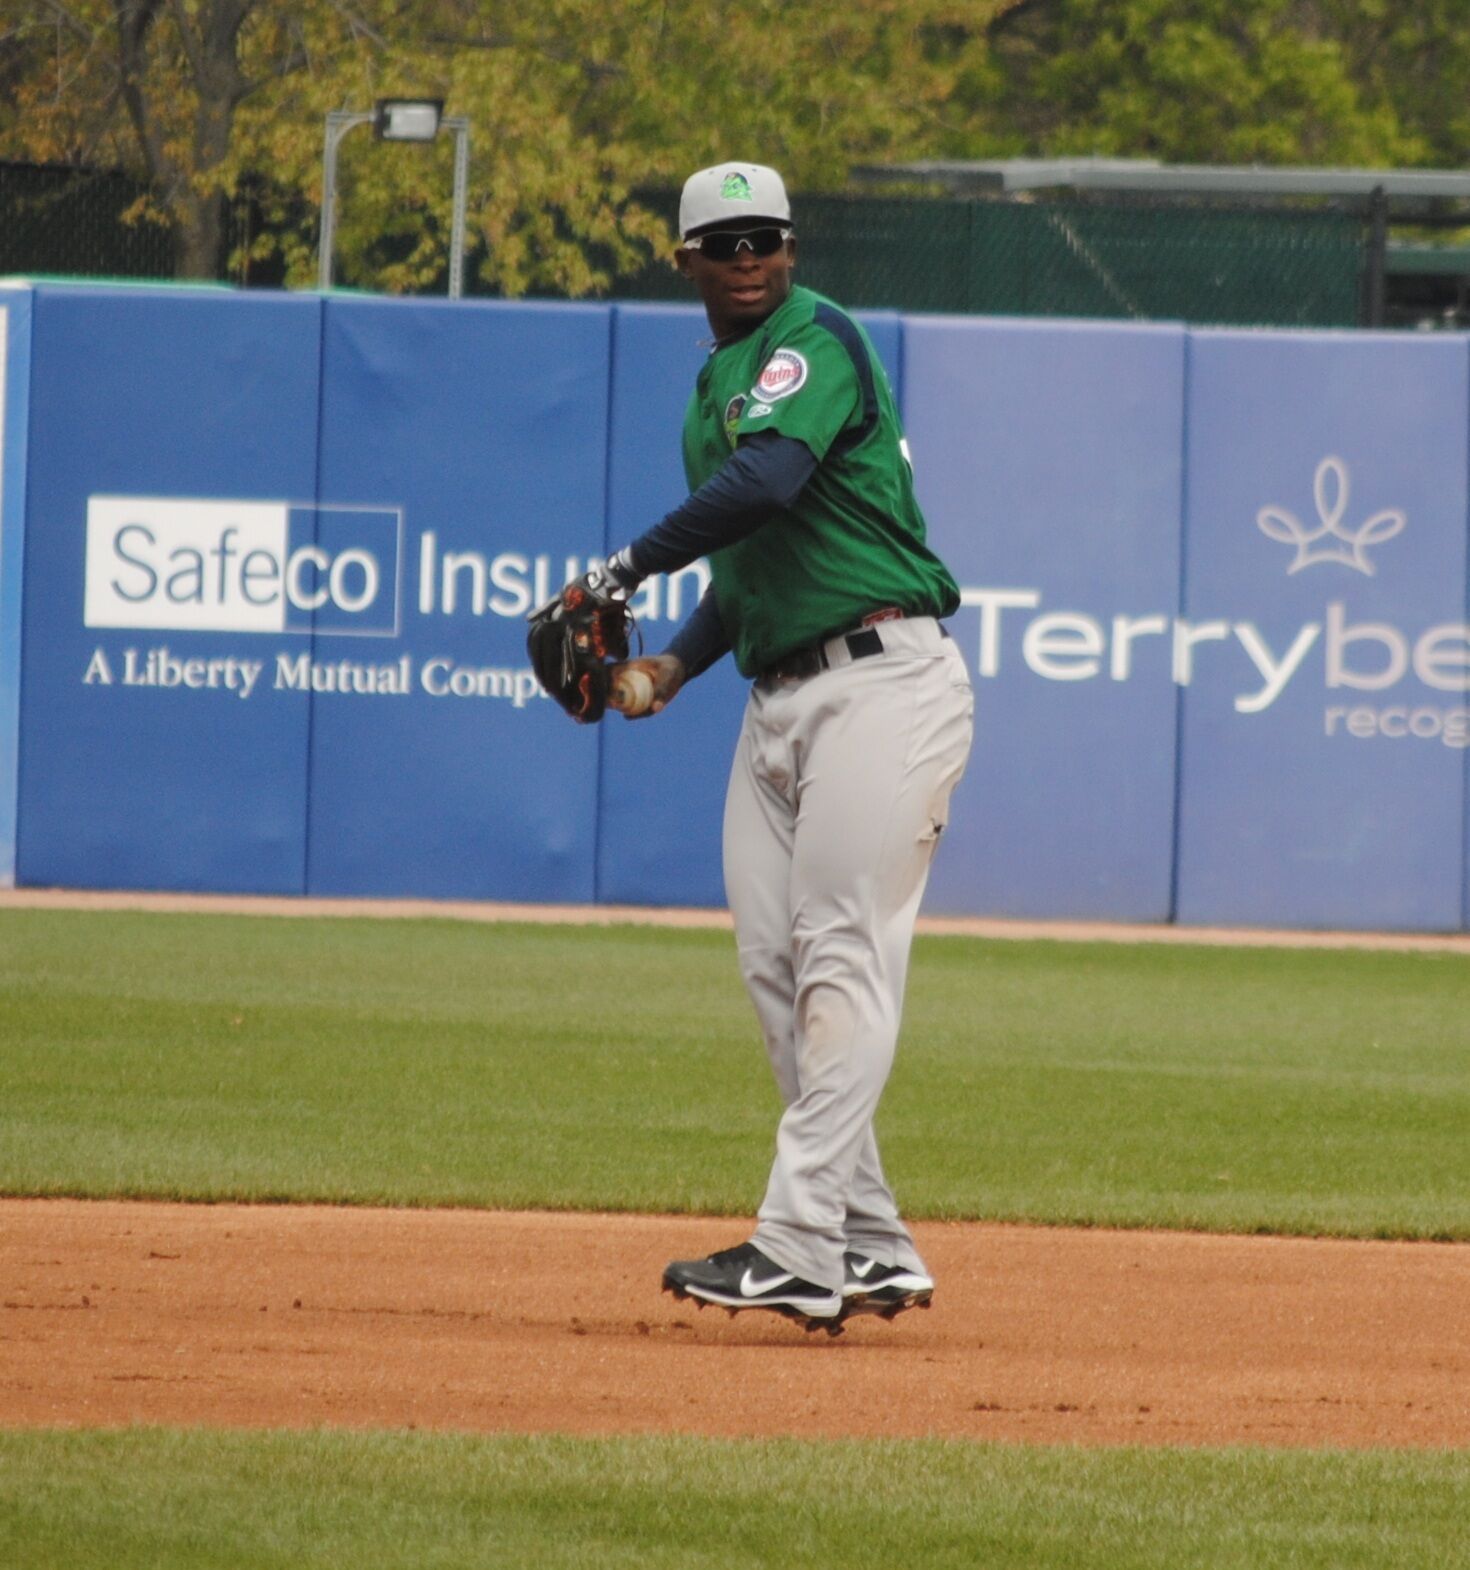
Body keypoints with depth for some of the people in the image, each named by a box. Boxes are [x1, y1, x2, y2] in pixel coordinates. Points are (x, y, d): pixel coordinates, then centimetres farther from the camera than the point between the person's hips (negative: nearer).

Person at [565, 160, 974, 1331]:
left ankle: (801, 1248, -17)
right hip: (780, 698, 10)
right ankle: (872, 1251, 10)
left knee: (844, 962, -12)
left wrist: (629, 568, -19)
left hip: (883, 684, -10)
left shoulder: (816, 341, -10)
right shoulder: (719, 388, 20)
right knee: (775, 968, 6)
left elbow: (767, 483, -27)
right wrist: (678, 663, 11)